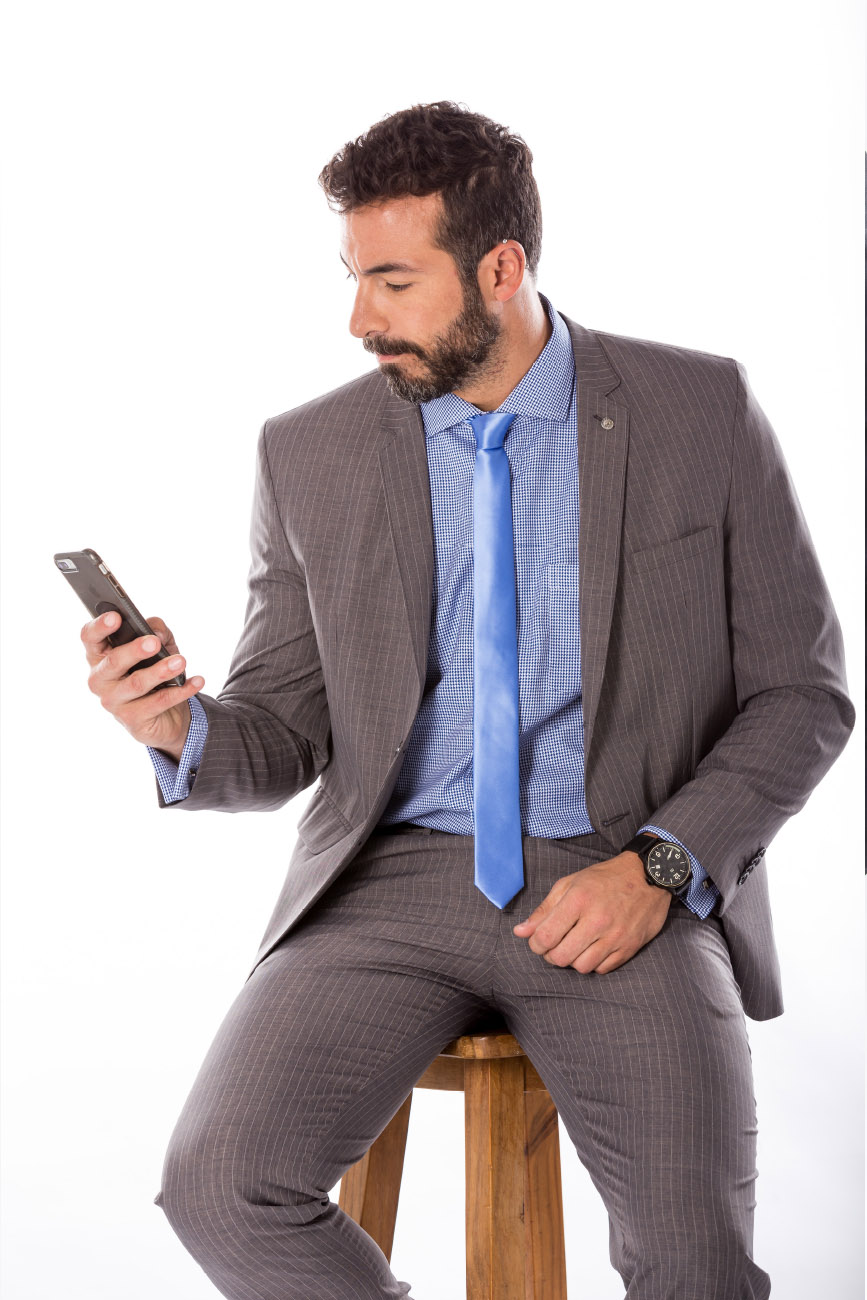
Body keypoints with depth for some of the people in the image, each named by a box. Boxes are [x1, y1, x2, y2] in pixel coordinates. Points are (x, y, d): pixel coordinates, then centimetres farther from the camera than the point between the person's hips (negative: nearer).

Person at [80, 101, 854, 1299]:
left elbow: (804, 693, 2)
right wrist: (182, 731, -16)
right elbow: (284, 738, 8)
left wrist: (659, 864, -12)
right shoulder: (309, 453, 3)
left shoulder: (702, 412, -1)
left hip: (624, 888, -1)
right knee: (219, 1182, -20)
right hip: (395, 878, 2)